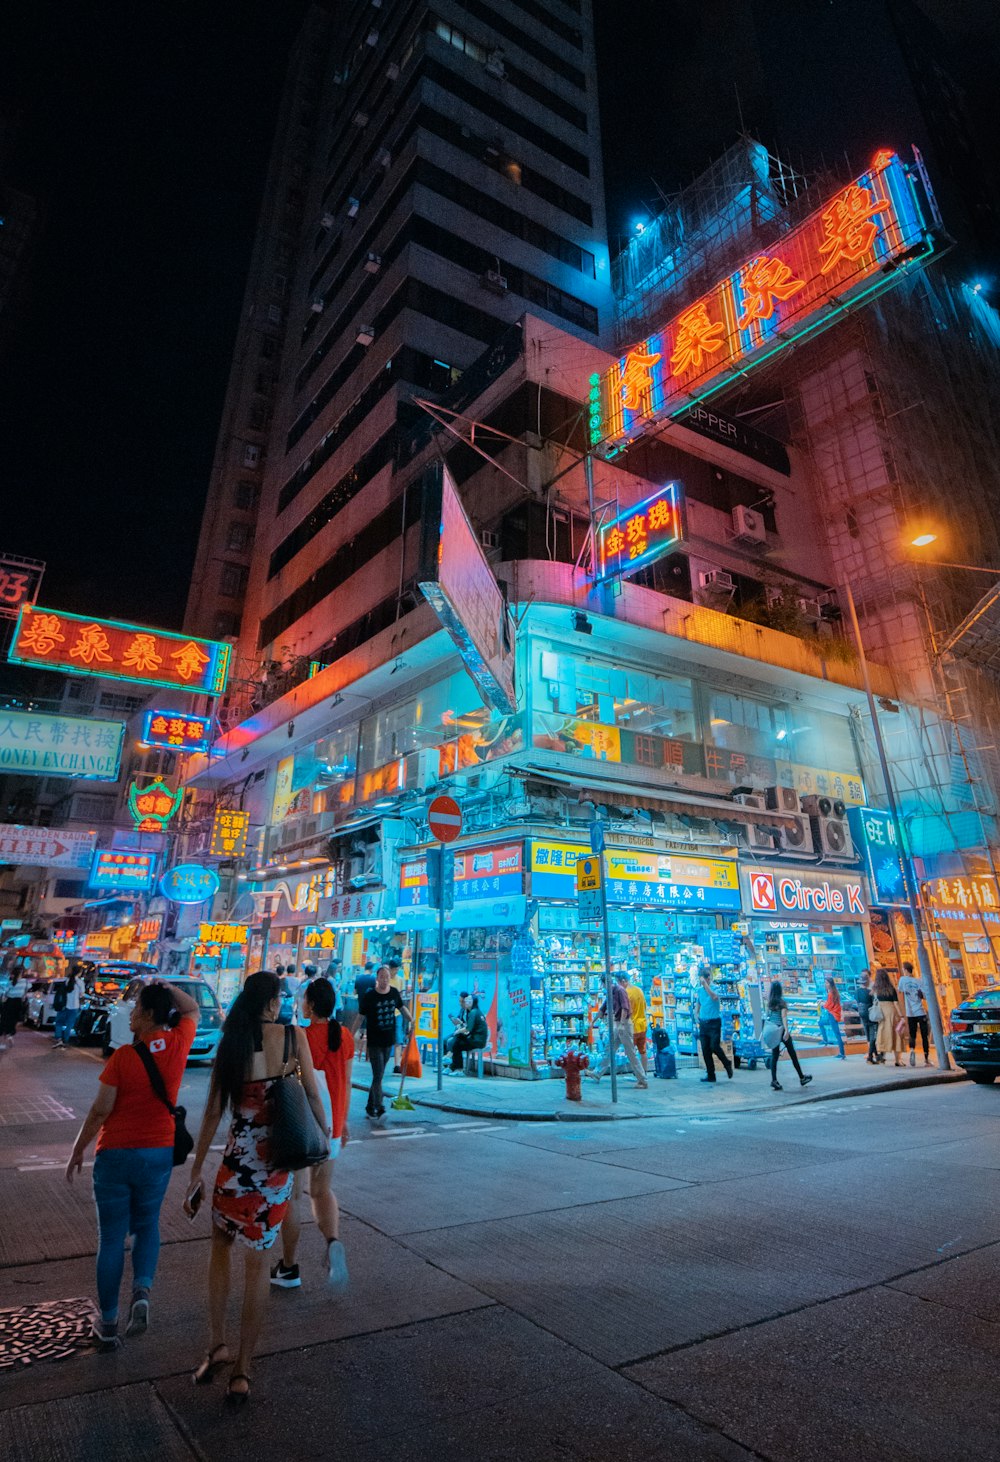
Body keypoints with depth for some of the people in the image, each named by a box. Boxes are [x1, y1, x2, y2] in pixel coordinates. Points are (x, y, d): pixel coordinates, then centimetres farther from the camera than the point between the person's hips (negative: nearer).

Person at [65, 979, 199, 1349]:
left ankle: (108, 1324, 21)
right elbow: (192, 1009, 12)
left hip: (115, 1154, -2)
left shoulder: (123, 1056, -18)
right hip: (159, 1152, 3)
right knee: (146, 1225, 23)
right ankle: (142, 1290, 2)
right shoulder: (177, 1045, -10)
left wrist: (78, 1151, 2)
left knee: (112, 1238, 13)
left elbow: (99, 1111, -12)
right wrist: (165, 987, 3)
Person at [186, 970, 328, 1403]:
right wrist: (324, 1136, 12)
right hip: (277, 1164, 0)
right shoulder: (294, 1036, -9)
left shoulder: (230, 1044, -6)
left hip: (239, 1159, 0)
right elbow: (312, 1095, -5)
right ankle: (242, 1370, 24)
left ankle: (217, 1344, 23)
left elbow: (213, 1113, -4)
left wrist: (196, 1172, 5)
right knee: (257, 1261, 15)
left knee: (221, 1242, 28)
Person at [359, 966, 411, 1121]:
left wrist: (410, 1021, 5)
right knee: (378, 1076, -10)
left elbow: (402, 1007, 15)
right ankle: (380, 1110, -7)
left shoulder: (394, 993, 0)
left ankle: (370, 1108, 26)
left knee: (378, 1076, 14)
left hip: (388, 1041, 5)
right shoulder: (369, 996, -12)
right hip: (374, 1042, -5)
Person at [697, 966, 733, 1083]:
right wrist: (698, 1014, 18)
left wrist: (705, 984, -31)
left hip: (714, 1023, -5)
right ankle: (710, 1075, 14)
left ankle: (727, 1064, 15)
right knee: (705, 1050, 4)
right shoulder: (699, 989, 8)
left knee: (714, 1046, -13)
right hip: (703, 1023, 5)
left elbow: (714, 997, -31)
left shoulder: (715, 988, -9)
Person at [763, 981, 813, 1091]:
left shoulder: (770, 1002, 4)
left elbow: (767, 1016, 7)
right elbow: (784, 1017, -19)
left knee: (774, 1055, 6)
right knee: (793, 1054, 12)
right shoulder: (782, 1002, -11)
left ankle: (774, 1080, -3)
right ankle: (802, 1078, 24)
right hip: (781, 1030, -4)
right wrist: (786, 1030, -23)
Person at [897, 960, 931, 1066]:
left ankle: (912, 1050, -22)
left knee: (912, 1035, 6)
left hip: (910, 1013, 0)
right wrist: (920, 995, 12)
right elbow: (926, 997, -3)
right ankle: (926, 1059, 11)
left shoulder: (903, 979, -1)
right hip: (921, 1012, 0)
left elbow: (899, 991, 10)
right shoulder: (919, 981, -2)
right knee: (924, 1036, 9)